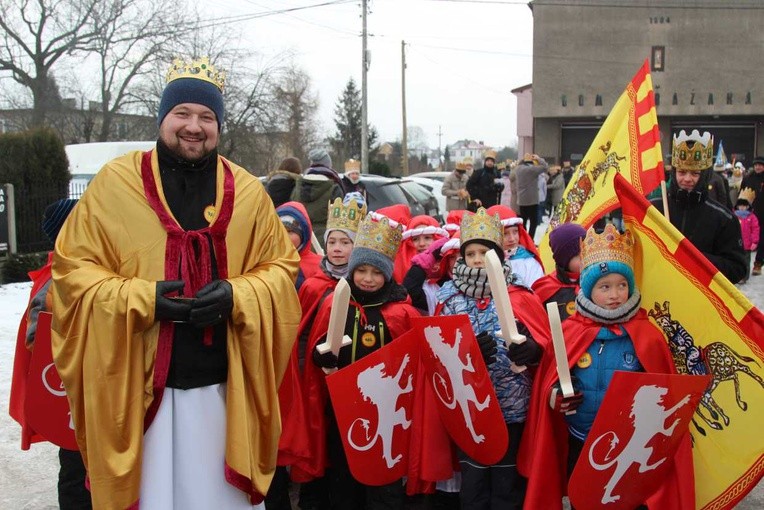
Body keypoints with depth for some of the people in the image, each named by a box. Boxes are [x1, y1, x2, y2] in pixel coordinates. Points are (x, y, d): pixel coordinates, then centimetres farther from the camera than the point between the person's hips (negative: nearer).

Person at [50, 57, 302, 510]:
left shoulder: (248, 191, 6)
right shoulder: (115, 183, 0)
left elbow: (281, 267, 8)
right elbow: (73, 267, 0)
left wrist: (237, 296, -12)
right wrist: (141, 298, -15)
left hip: (224, 385, 2)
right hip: (138, 385, -1)